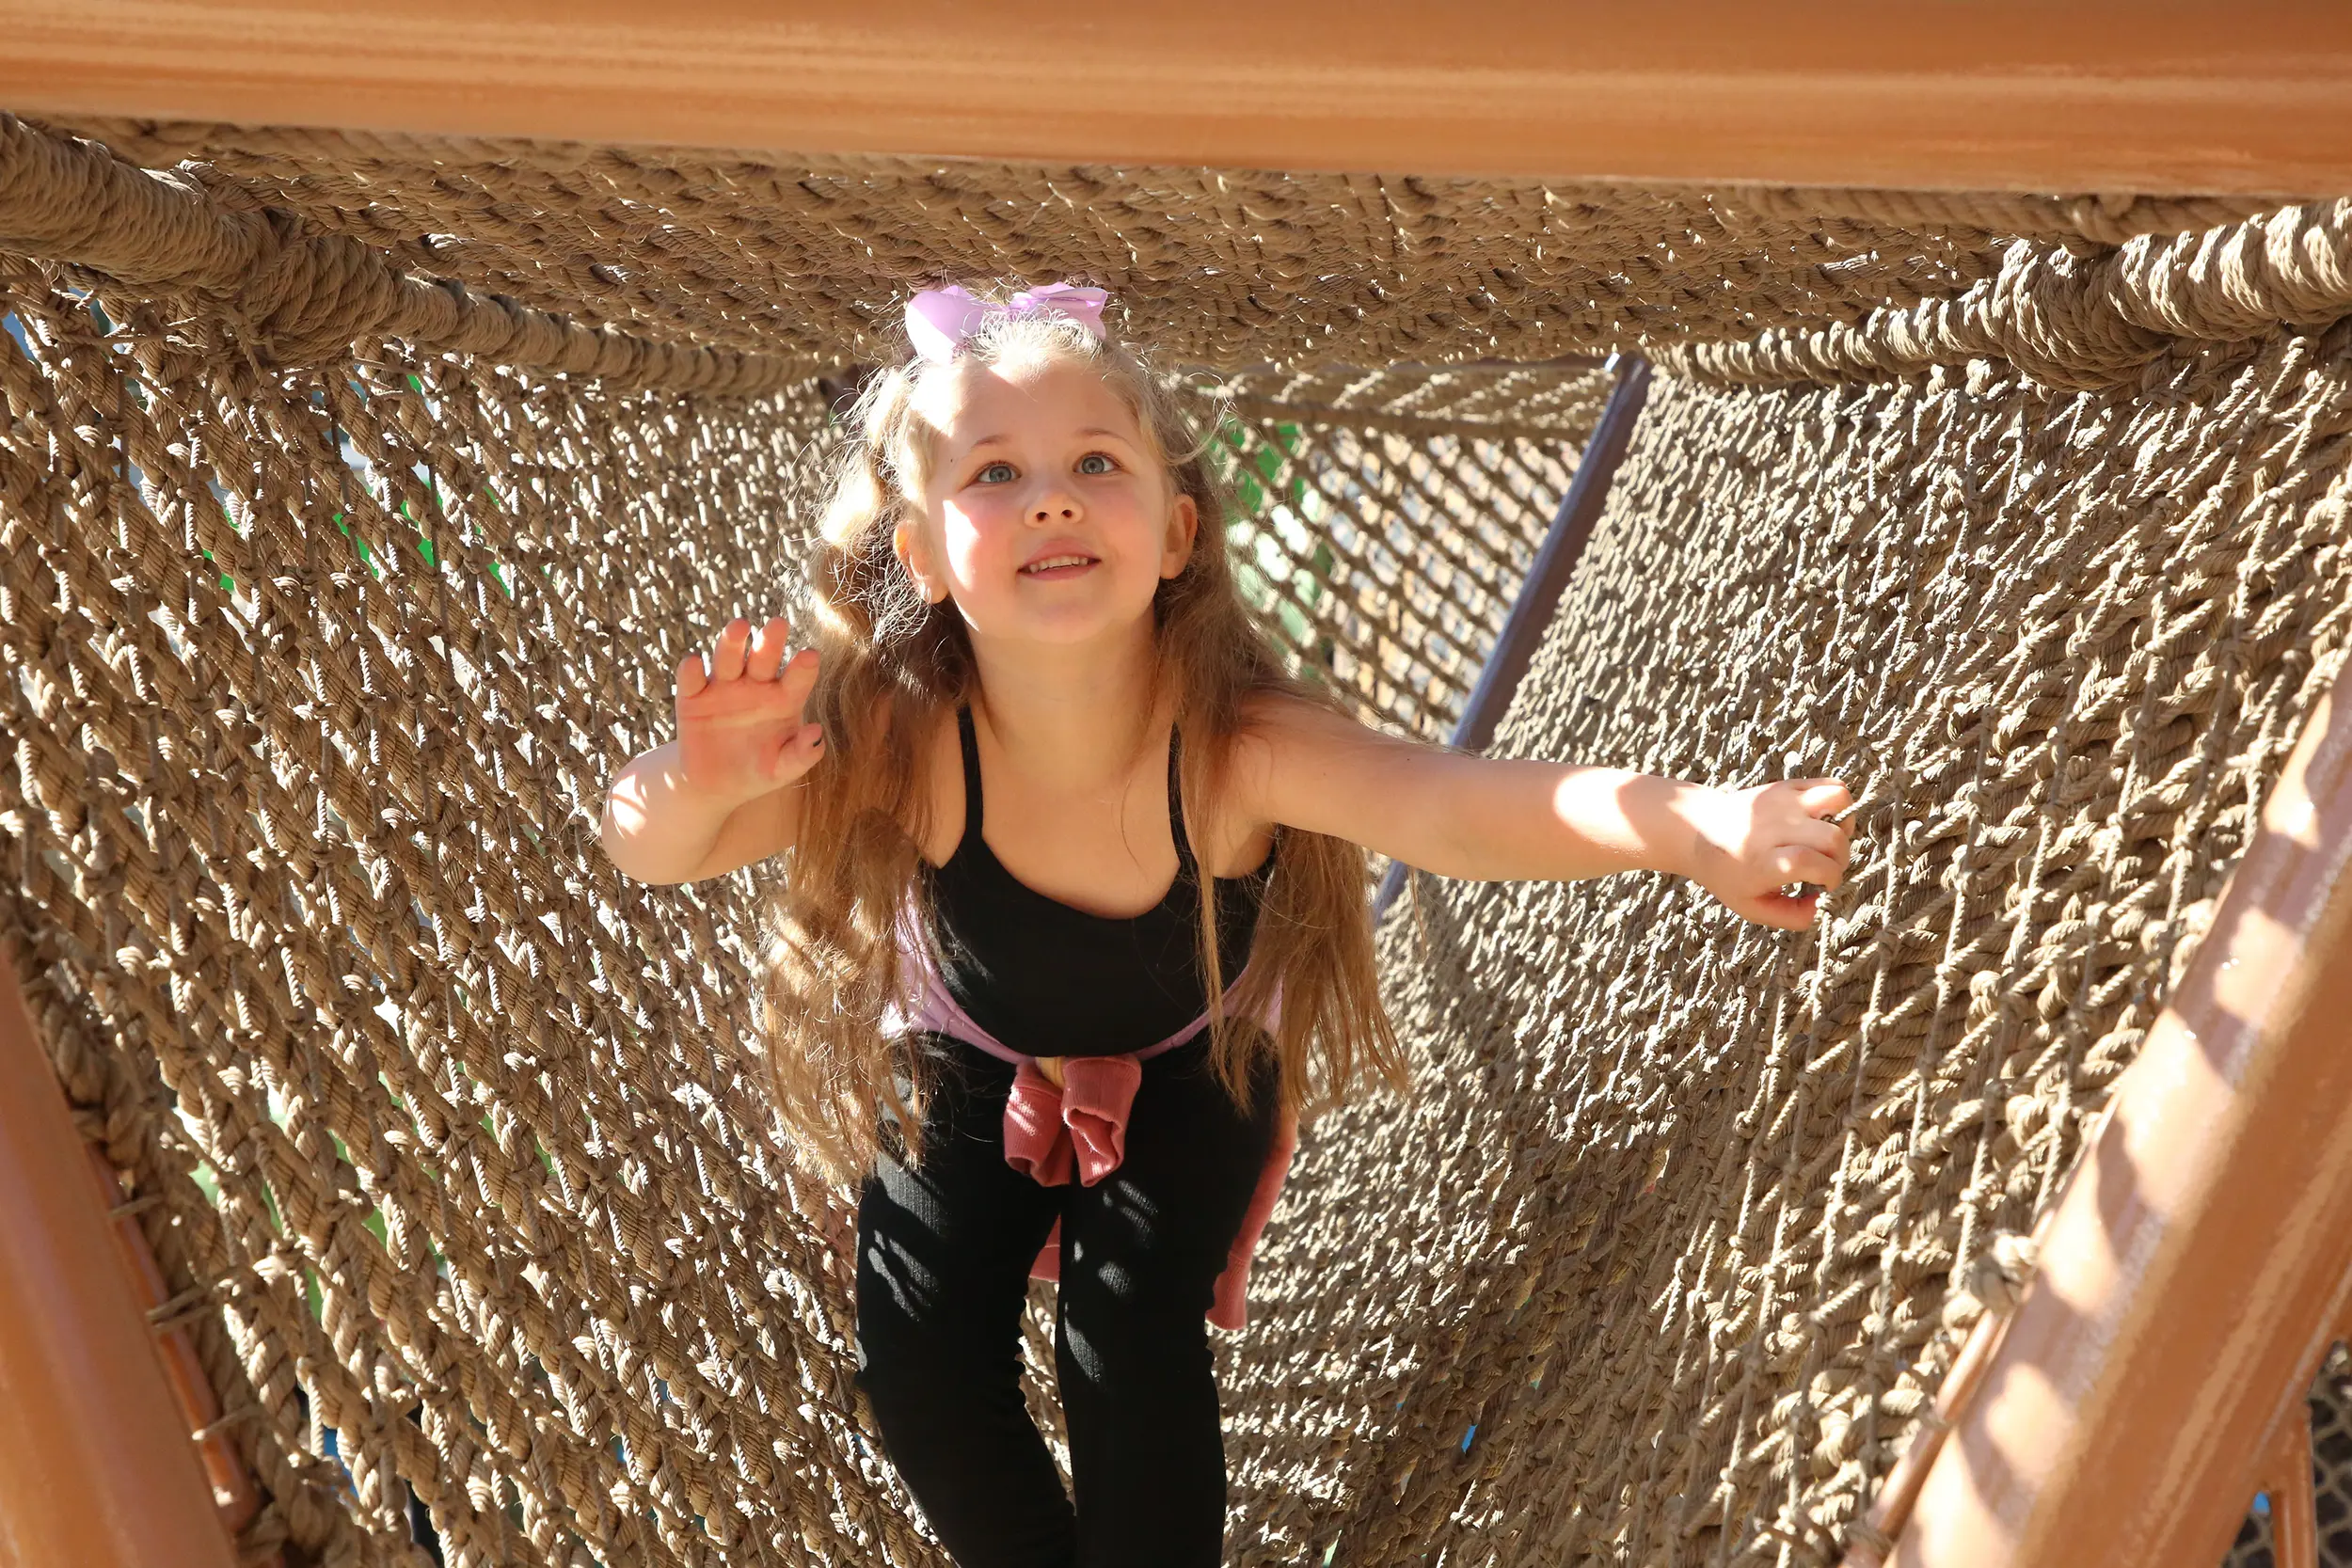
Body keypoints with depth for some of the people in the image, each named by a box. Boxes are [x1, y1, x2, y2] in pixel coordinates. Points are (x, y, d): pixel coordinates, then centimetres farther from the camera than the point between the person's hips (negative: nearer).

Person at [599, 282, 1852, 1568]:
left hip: (1190, 1067, -1)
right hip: (970, 1064, 2)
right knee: (918, 1366, -4)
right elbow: (647, 847, -35)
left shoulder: (1235, 743, -41)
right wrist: (700, 785, -59)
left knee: (1130, 1356, -15)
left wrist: (1684, 825, -76)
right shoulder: (902, 742, -35)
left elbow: (1454, 805, -58)